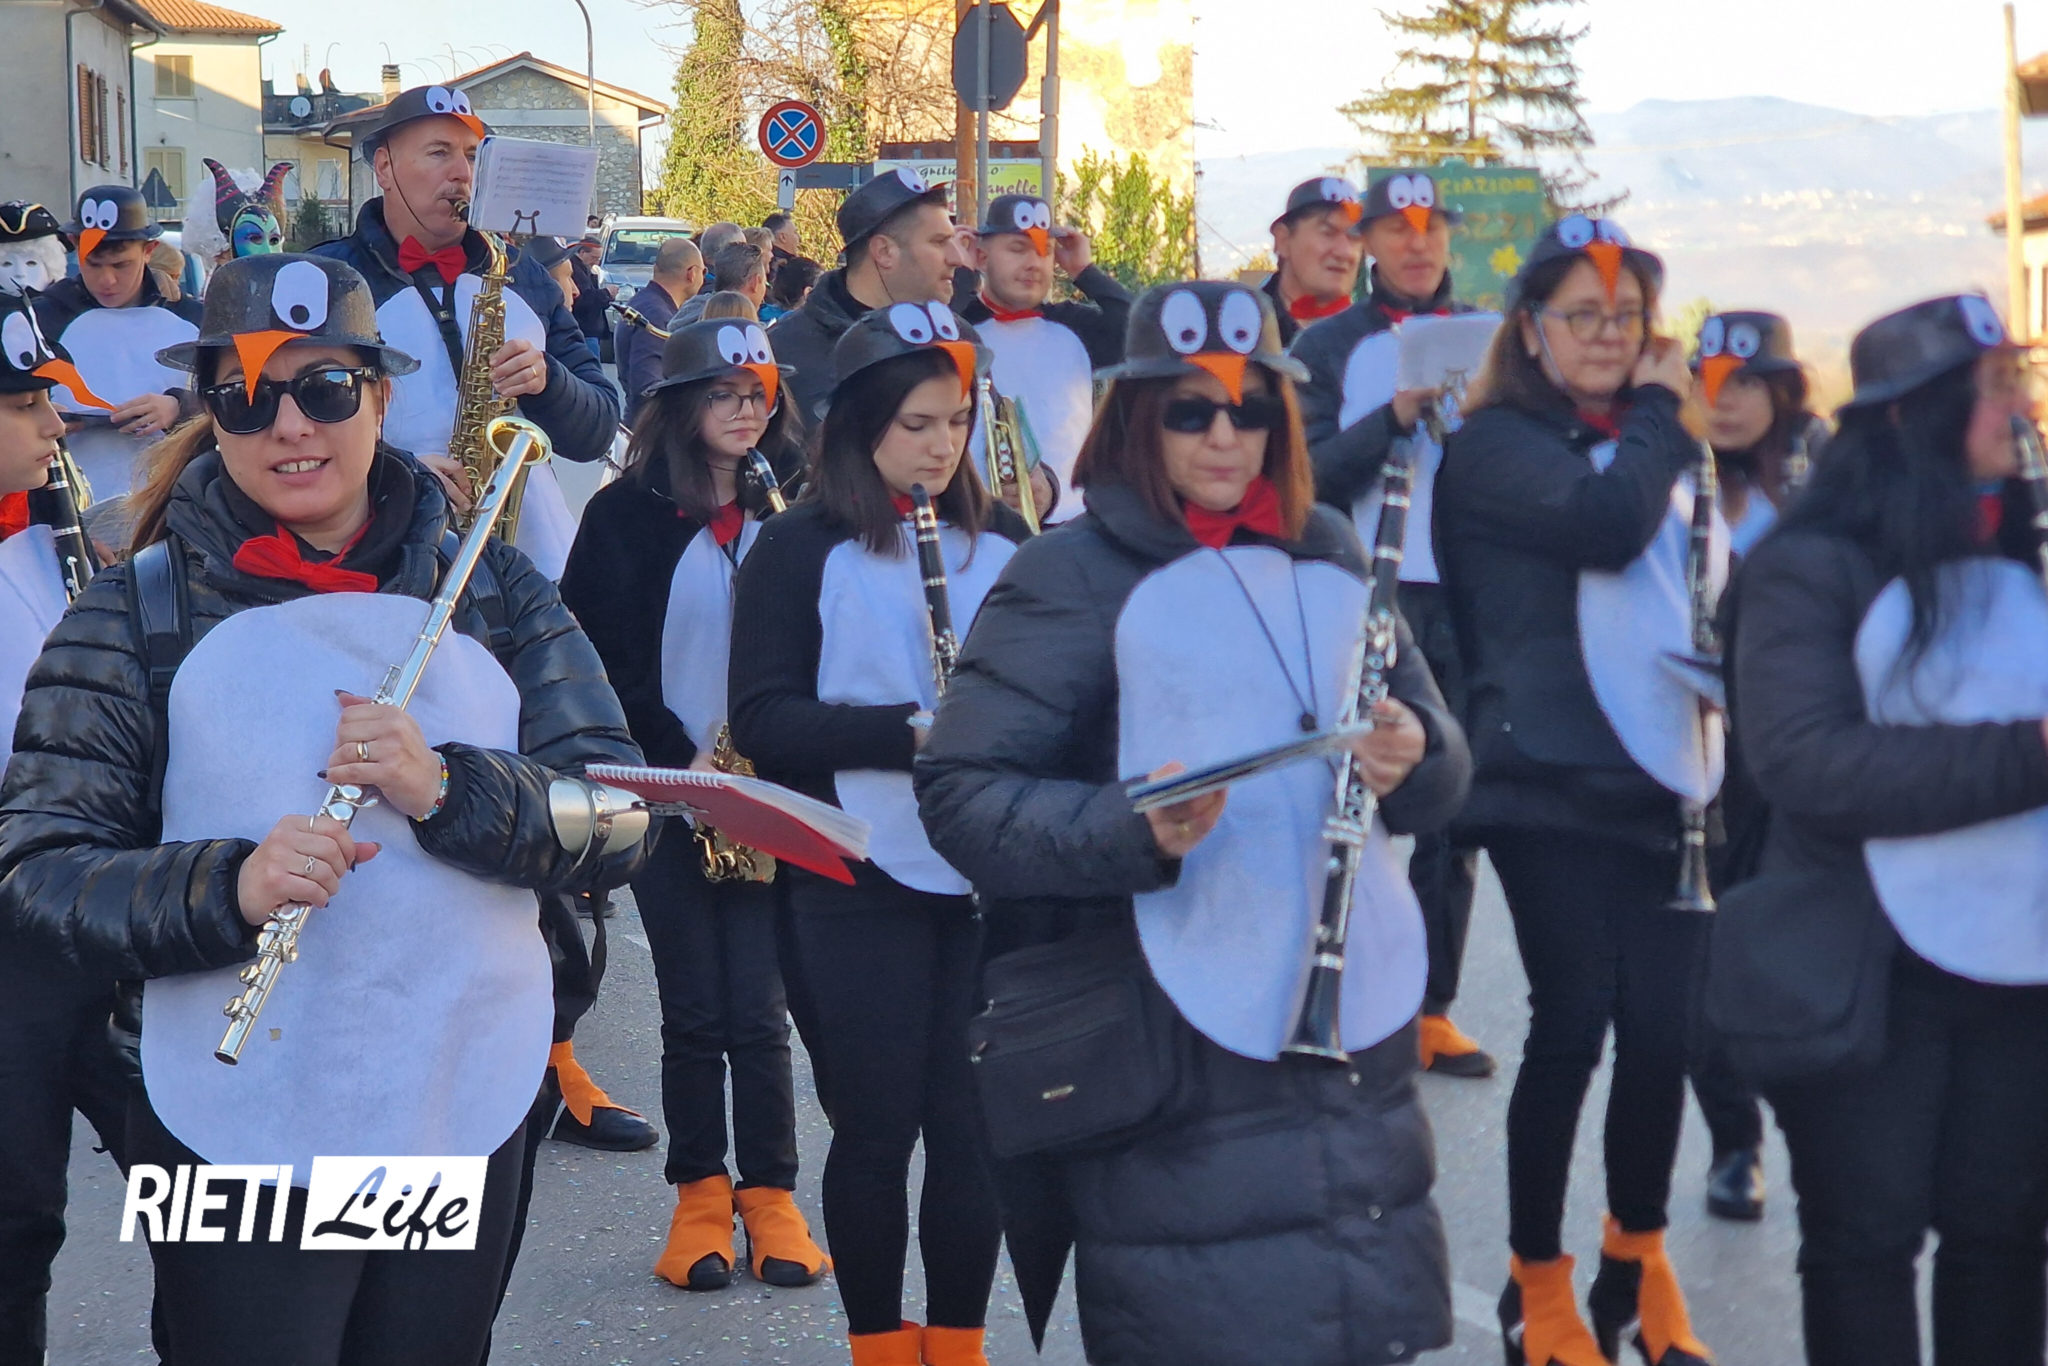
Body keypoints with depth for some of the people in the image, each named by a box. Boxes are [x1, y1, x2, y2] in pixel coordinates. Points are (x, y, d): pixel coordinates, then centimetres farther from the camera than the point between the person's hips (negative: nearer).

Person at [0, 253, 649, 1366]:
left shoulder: (492, 593, 5)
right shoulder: (141, 609, -2)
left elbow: (621, 821, -1)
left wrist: (448, 788, -19)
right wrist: (228, 887, -24)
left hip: (467, 1123, 3)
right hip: (236, 1138, -3)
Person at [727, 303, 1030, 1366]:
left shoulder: (1001, 542, 9)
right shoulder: (801, 549, -3)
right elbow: (763, 721, -10)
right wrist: (909, 731, -22)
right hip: (863, 883, -3)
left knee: (974, 1127, 5)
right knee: (878, 1128, 3)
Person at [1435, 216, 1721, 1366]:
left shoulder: (1661, 447, 18)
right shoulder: (1497, 443, -3)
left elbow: (1703, 579, 25)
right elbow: (1607, 525, -20)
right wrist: (1656, 414, -5)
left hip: (1668, 777, 5)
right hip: (1554, 778, -5)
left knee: (1664, 1022, 1)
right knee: (1575, 1017, -7)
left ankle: (1639, 1255, 19)